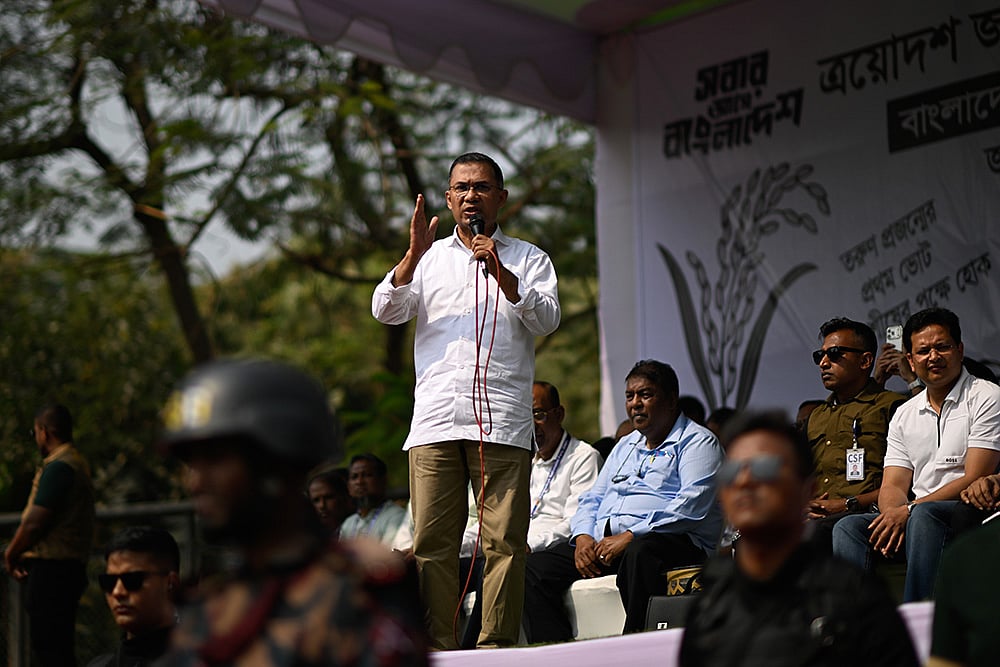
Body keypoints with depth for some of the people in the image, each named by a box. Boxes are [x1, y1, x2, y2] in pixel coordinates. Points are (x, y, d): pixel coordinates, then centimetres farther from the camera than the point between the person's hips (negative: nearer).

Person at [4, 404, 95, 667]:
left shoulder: (57, 467, -14)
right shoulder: (78, 463, 17)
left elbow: (36, 522, -19)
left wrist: (11, 554, -3)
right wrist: (28, 554, 13)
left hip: (51, 567, -10)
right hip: (71, 564, 10)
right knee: (60, 645, 13)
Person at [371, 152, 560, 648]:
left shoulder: (527, 258, 15)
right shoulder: (428, 258, 20)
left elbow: (547, 319, 0)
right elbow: (385, 310, 6)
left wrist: (501, 273, -13)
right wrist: (413, 254, -7)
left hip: (501, 419, -2)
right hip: (435, 420, 2)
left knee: (504, 540, -6)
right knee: (431, 541, -2)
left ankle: (497, 645, -3)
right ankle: (437, 647, 2)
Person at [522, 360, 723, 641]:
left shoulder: (697, 441, 3)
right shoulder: (626, 445, 28)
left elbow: (692, 506, -14)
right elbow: (592, 499, 27)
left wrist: (629, 536, -20)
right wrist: (583, 537, 3)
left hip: (668, 540, -7)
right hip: (602, 541, 8)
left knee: (639, 553, -42)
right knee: (534, 566, -11)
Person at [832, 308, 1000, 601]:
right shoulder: (904, 415, 19)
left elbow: (975, 479, -10)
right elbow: (893, 485, 13)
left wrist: (908, 511, -17)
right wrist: (893, 514, -14)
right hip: (909, 519, 6)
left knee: (923, 514, -36)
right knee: (849, 527, -16)